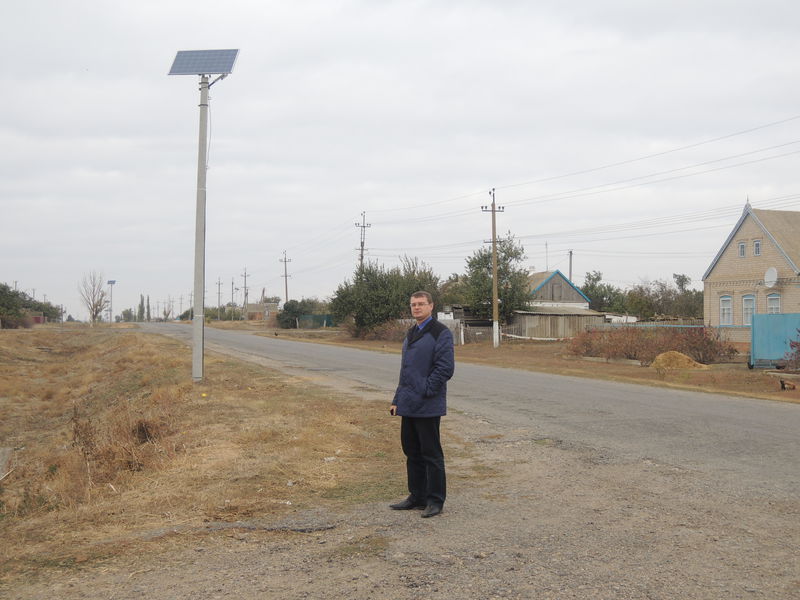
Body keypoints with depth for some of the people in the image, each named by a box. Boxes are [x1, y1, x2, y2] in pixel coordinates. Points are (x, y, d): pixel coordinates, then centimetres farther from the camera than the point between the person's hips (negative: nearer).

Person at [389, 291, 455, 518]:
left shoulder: (441, 333, -10)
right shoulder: (411, 334, 17)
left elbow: (445, 368, -17)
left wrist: (424, 392, -16)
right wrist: (397, 400, 16)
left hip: (428, 406, -9)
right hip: (409, 406, 9)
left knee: (431, 454, -1)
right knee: (412, 452, 14)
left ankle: (435, 501, 9)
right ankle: (417, 496, 25)